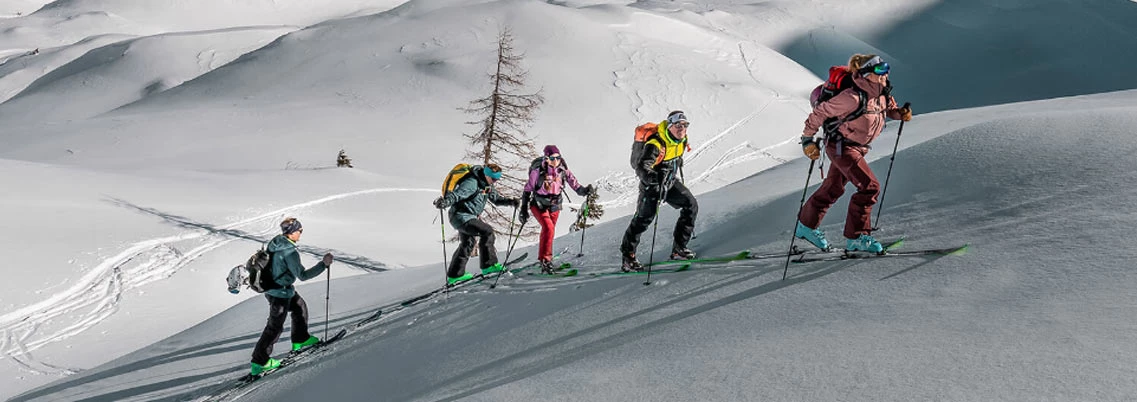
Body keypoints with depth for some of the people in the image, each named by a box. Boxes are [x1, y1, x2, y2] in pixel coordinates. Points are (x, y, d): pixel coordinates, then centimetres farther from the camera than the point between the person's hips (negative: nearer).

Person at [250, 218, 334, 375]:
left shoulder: (274, 242, -2)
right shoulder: (290, 253, -30)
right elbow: (302, 275, -29)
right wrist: (323, 264, -27)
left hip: (269, 286, 9)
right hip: (281, 293, -9)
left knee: (300, 306, 26)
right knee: (275, 327, 4)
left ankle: (300, 339, 42)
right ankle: (259, 361, 14)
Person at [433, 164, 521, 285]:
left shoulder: (487, 185, 8)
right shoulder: (472, 183, -21)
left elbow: (496, 198, 19)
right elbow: (458, 193, -33)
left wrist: (510, 201, 4)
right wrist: (446, 201, -50)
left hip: (468, 217, 11)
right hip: (461, 216, -11)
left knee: (467, 244, 19)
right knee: (487, 231, -19)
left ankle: (454, 275, 29)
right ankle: (489, 265, -11)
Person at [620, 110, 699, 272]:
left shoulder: (681, 139, -2)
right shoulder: (656, 144, -28)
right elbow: (641, 167, -38)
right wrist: (652, 177, -54)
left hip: (670, 182, 8)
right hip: (652, 184, -8)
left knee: (691, 205, -1)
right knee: (644, 218, -13)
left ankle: (678, 249, 7)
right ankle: (627, 256, -1)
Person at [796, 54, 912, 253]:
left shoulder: (882, 93, -3)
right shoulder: (853, 97, -28)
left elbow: (889, 109, 17)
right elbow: (821, 112, -22)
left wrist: (901, 113, -5)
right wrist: (807, 139, -20)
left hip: (857, 147, 9)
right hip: (841, 146, -9)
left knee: (834, 188, 18)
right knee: (870, 186, -14)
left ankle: (806, 226, 34)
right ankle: (856, 238, -3)